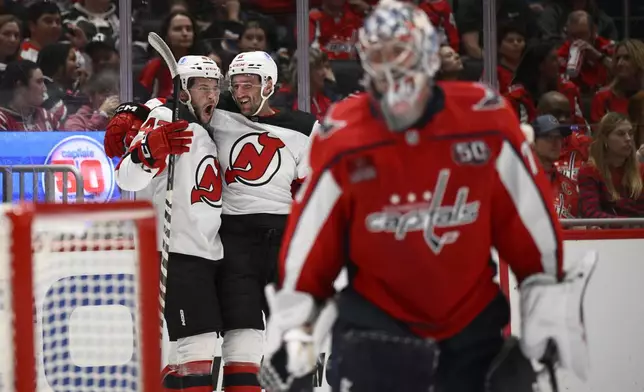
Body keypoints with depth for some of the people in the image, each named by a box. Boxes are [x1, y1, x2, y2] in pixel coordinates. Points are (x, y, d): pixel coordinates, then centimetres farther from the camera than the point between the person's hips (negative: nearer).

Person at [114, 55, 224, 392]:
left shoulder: (207, 133, 19)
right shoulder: (168, 122, -9)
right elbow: (127, 178, -22)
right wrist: (151, 146, -40)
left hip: (211, 253, 9)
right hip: (179, 252, -9)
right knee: (199, 340, -15)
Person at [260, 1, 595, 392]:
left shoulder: (485, 121, -11)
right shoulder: (343, 141, -12)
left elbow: (530, 218, -1)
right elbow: (308, 243, -3)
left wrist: (549, 303, 2)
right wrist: (292, 328, -1)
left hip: (471, 319, 2)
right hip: (374, 320, -2)